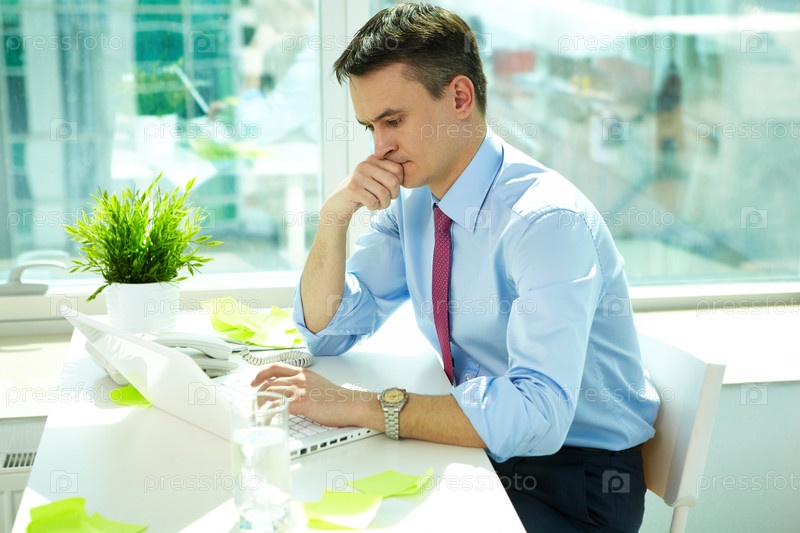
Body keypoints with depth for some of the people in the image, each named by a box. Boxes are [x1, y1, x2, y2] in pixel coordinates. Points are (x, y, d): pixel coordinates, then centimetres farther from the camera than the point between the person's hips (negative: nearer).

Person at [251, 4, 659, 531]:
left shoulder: (549, 220, -25)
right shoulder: (410, 200, 0)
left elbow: (537, 412, -35)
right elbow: (327, 330, 4)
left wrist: (361, 406, -34)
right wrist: (334, 215, -12)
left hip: (574, 470, -6)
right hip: (482, 439, 7)